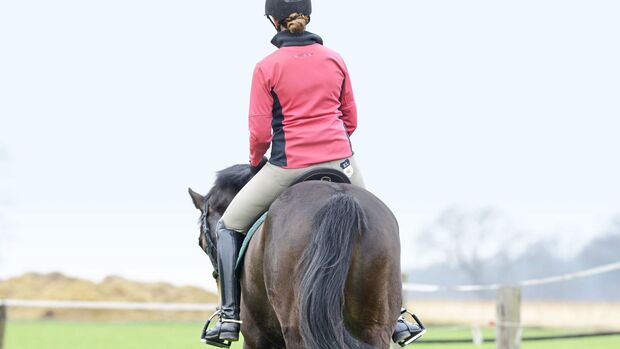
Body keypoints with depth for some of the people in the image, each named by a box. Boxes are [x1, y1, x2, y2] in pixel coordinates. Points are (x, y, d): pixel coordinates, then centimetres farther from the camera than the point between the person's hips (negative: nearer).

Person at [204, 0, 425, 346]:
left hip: (288, 165, -3)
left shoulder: (267, 68, -7)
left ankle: (230, 317, 7)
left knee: (229, 227, 15)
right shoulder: (335, 60, 4)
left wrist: (256, 162, 11)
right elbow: (351, 120, 10)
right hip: (341, 162, 3)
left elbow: (260, 133, -8)